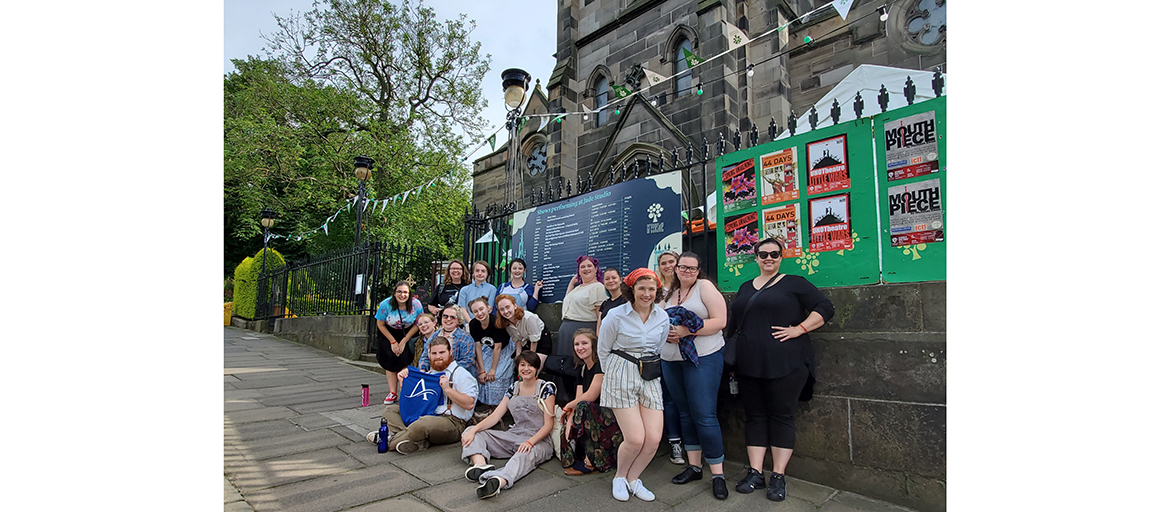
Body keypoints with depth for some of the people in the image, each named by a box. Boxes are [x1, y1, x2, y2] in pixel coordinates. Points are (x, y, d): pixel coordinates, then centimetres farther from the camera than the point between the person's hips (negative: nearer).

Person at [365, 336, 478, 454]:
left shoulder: (461, 374, -2)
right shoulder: (429, 374, 22)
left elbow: (469, 404, -15)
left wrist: (447, 389, -18)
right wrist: (404, 380, 11)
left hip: (452, 421, -8)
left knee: (424, 423, -39)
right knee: (391, 409, 0)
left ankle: (391, 440, -13)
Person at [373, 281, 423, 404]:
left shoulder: (416, 305, -23)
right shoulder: (386, 304, -24)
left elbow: (417, 324, -9)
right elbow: (381, 325, -9)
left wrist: (404, 341, -11)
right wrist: (393, 342, -10)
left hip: (408, 333, 0)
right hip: (388, 333, 1)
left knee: (405, 360, -13)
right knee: (390, 361, -6)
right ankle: (393, 393, 1)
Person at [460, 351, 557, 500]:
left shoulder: (546, 388, -1)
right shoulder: (514, 388, 13)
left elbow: (548, 425, -7)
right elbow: (495, 416, 6)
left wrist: (530, 441, -25)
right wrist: (473, 430, -12)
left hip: (539, 440, -6)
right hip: (514, 436, 6)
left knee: (525, 454, -41)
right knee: (471, 432, -8)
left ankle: (498, 481, -67)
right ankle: (480, 465, -36)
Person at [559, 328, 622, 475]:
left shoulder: (601, 364, -15)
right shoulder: (583, 369, 12)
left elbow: (591, 396, -19)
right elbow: (579, 398, 4)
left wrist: (568, 406, -3)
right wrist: (569, 419, -15)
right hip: (597, 415, 8)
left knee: (584, 407, -30)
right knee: (568, 430, -8)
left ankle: (591, 462, -16)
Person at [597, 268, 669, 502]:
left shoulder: (663, 317, 4)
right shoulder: (616, 316, -8)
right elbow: (603, 350, 2)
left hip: (650, 378, 4)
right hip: (621, 377, -4)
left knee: (654, 438, -6)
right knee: (635, 439, -11)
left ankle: (633, 478, 21)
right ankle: (620, 477, 20)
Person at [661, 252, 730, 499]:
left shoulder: (705, 286, -4)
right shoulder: (669, 294, 13)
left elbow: (720, 321, -12)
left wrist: (687, 330, -19)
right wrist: (665, 333, -6)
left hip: (703, 358, -6)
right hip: (671, 361, 6)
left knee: (704, 415, -7)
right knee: (685, 413, 12)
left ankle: (717, 474, 5)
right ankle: (694, 466, 24)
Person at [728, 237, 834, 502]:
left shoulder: (794, 283, 2)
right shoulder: (745, 288, 17)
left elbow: (825, 307, -4)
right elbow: (732, 323, 22)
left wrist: (799, 329, -14)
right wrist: (732, 356, 14)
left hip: (785, 364, -5)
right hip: (749, 366, 5)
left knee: (781, 417, 1)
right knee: (754, 416, 7)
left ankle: (778, 476, 11)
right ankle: (755, 473, 15)